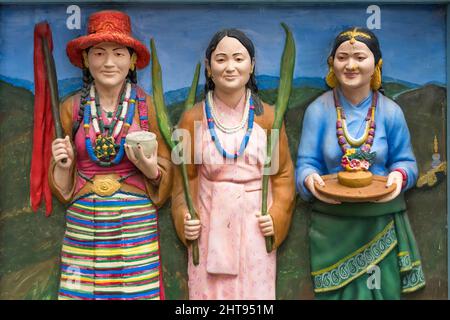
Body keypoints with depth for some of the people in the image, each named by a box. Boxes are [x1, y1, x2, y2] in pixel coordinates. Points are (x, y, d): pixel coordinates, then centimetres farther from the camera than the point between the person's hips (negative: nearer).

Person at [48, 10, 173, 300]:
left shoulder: (147, 106, -1)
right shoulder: (72, 107, 4)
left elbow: (166, 175, 4)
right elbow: (63, 187, 11)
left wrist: (151, 169, -16)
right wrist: (63, 165, -9)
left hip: (136, 224, -1)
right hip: (83, 226, 2)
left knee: (138, 291, 2)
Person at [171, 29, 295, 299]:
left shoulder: (267, 116, -1)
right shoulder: (193, 118, 0)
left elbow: (283, 173, 5)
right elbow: (184, 176, 6)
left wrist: (276, 215, -6)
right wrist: (184, 217, -6)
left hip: (256, 224, 0)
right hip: (209, 225, 0)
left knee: (255, 290, 8)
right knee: (209, 291, 8)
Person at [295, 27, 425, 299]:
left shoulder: (391, 111, -1)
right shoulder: (318, 110, -4)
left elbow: (406, 162, 4)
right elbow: (306, 164, -4)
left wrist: (399, 175, -18)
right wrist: (310, 179, -26)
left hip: (382, 224, 1)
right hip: (332, 224, 0)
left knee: (381, 289, 12)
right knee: (337, 291, 13)